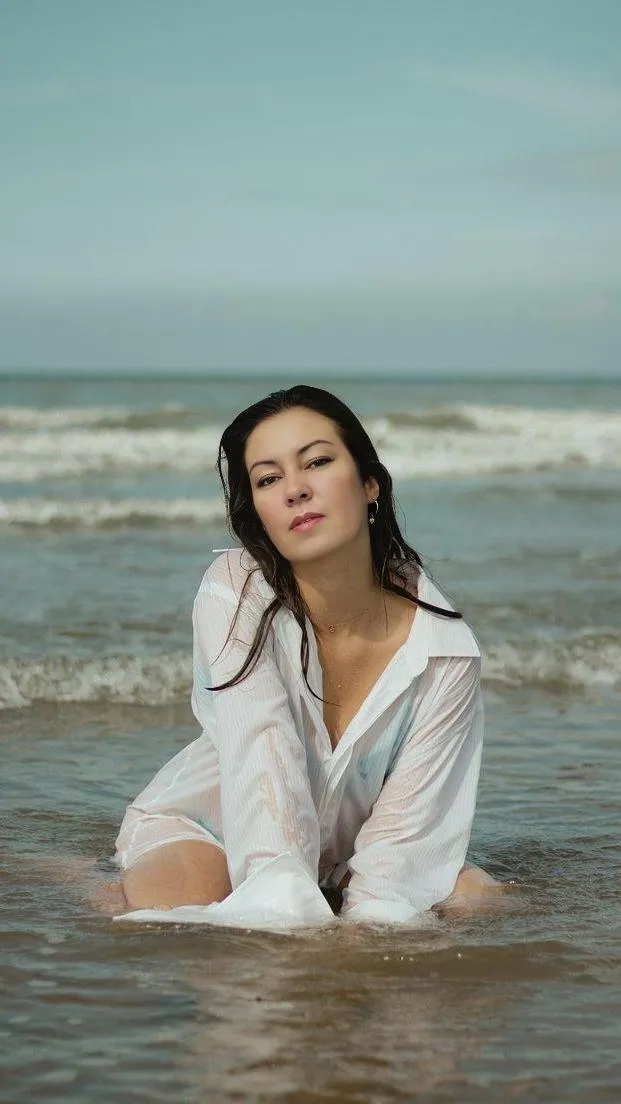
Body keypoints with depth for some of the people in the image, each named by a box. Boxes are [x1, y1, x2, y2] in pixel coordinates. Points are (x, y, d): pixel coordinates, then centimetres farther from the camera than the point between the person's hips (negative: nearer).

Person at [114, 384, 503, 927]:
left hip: (346, 856, 3)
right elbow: (262, 750, -37)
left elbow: (402, 827, -19)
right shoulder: (233, 593, -24)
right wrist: (280, 897, -50)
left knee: (480, 898, -21)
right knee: (167, 915, -34)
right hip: (204, 827, -3)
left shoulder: (444, 649, -19)